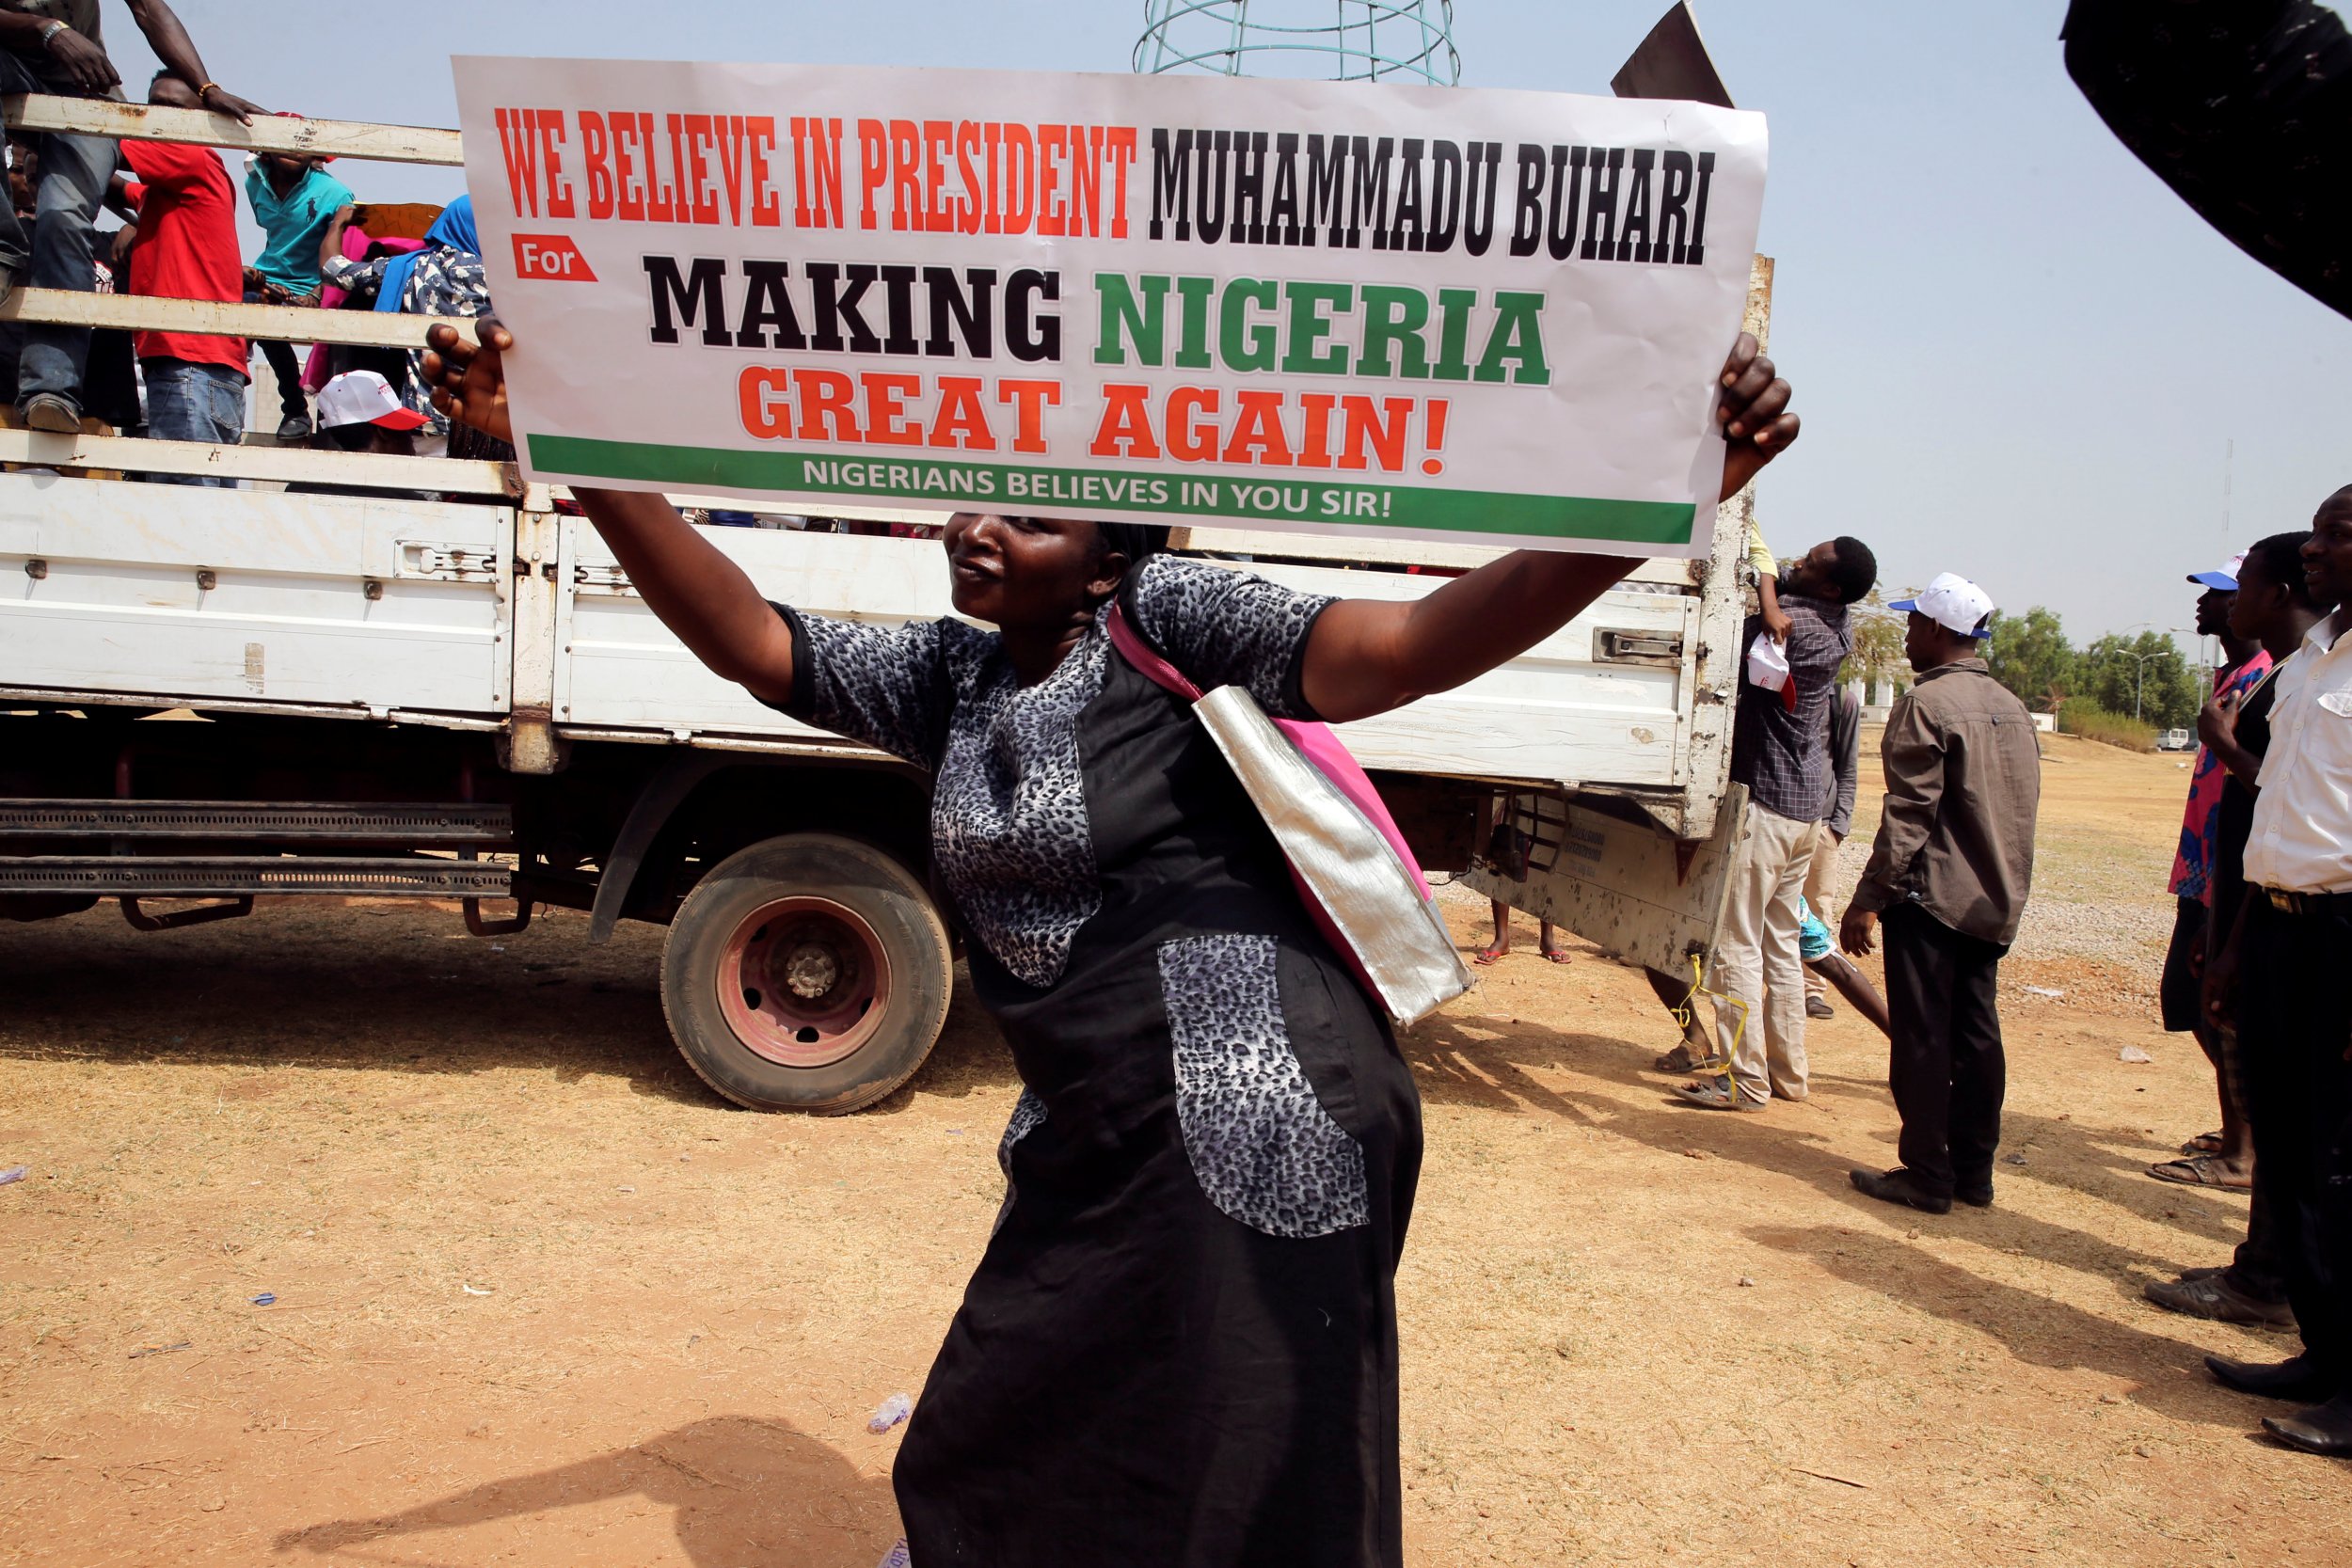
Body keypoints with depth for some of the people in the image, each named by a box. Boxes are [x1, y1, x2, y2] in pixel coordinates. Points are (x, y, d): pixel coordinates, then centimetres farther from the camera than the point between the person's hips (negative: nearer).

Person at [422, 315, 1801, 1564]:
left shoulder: (1163, 623, -12)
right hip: (1093, 1141, 8)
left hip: (1250, 1129, -8)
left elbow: (1400, 651, -24)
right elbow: (749, 639, 5)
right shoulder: (951, 678, 8)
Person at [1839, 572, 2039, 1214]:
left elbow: (1908, 815, -18)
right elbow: (2022, 812, 17)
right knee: (1976, 1035, 12)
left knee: (1923, 1039, -1)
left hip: (1932, 896, -8)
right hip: (1995, 904, 8)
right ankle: (1973, 1170, 18)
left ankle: (1927, 1175, 3)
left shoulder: (1926, 703, -13)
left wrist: (1868, 898, -16)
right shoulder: (2013, 709, 12)